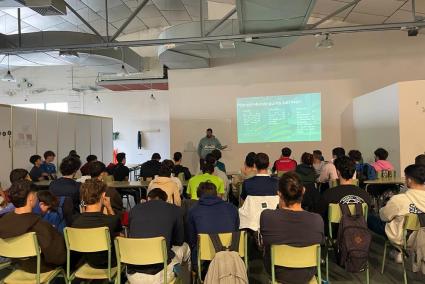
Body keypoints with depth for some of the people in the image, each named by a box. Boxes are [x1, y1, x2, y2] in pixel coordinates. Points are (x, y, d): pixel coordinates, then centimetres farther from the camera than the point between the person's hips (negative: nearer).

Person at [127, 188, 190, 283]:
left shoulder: (134, 209, 7)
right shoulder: (175, 210, 1)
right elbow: (179, 241, 14)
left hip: (133, 276, 3)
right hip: (158, 276, -3)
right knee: (184, 247, 25)